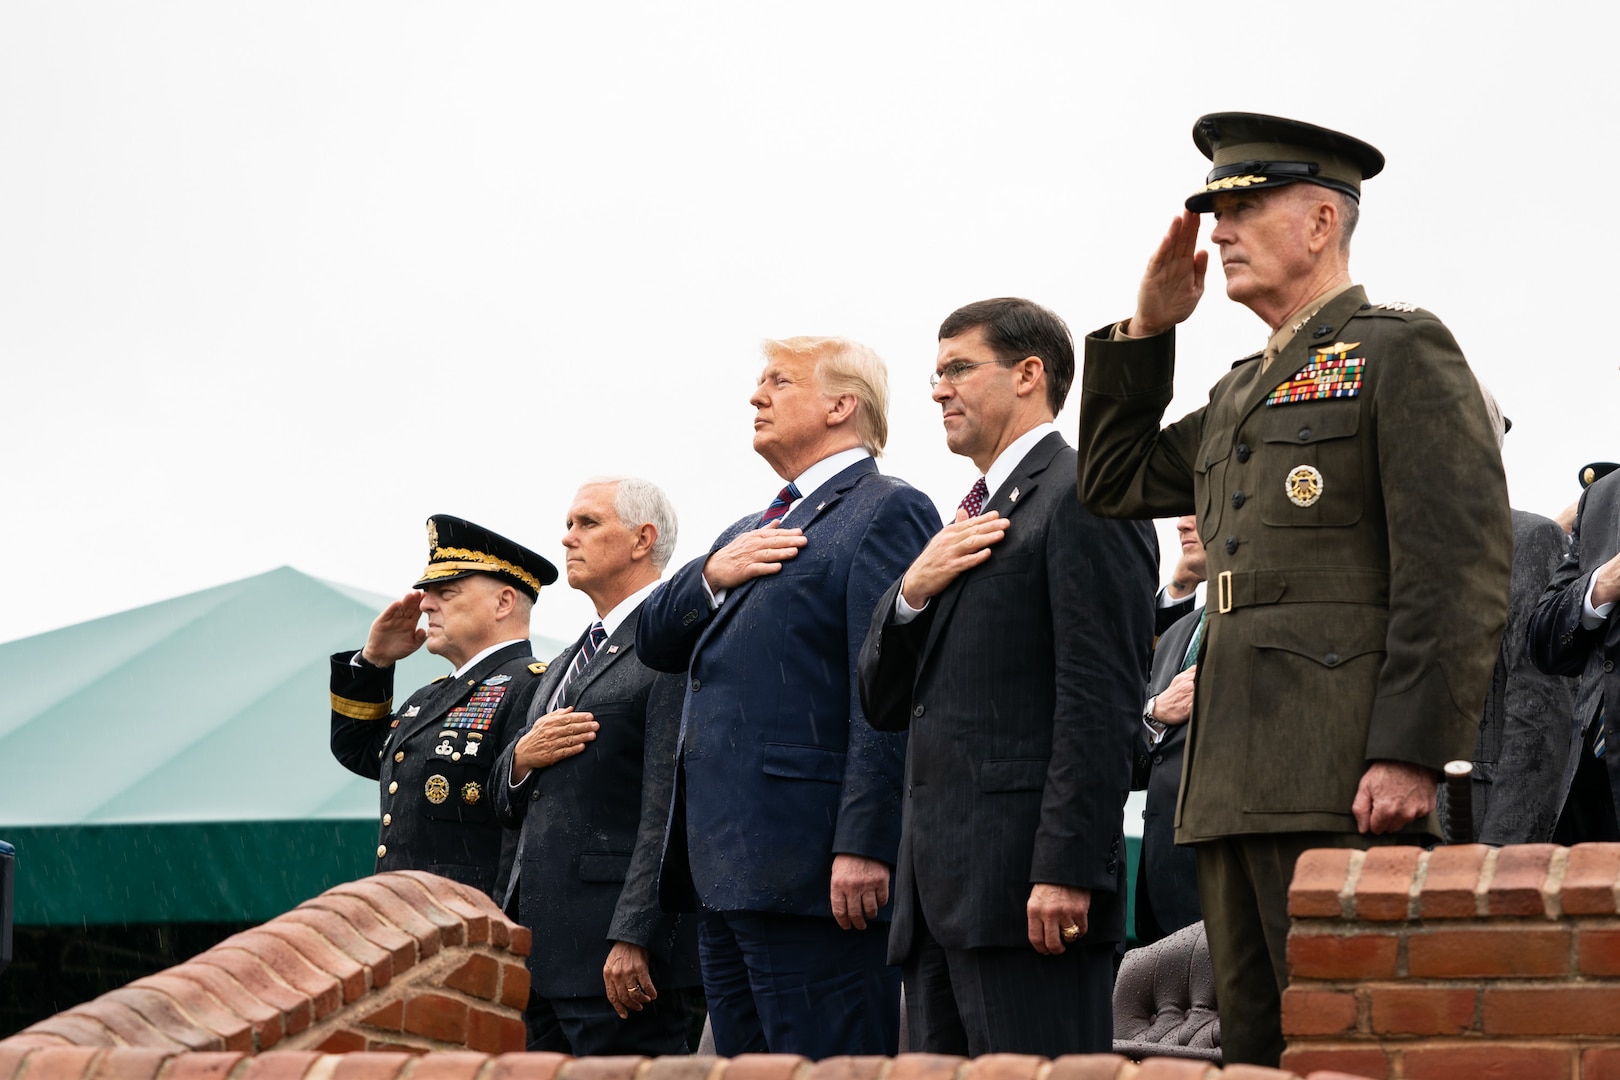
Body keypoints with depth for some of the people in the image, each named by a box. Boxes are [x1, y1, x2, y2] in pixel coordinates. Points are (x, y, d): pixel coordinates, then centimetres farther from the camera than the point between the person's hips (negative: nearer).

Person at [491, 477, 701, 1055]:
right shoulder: (565, 665, 23)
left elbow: (670, 806, -16)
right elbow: (507, 806, 26)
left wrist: (635, 938, -22)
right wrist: (521, 759, 2)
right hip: (545, 953, 9)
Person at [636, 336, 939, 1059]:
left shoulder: (886, 512, -5)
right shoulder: (751, 534, 26)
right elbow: (654, 643, 22)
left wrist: (863, 844, -22)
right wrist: (712, 577, 1)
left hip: (810, 872, -9)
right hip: (729, 871, 10)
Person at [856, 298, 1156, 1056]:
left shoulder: (1082, 498, -4)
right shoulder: (968, 524, 25)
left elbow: (1100, 702, -14)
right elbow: (883, 703, 22)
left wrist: (1067, 872, -21)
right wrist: (913, 591, 3)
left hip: (1027, 880, -9)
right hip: (941, 892, 9)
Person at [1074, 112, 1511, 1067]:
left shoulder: (1402, 349, -2)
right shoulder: (1243, 391, 24)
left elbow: (1460, 570, -11)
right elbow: (1114, 484, 30)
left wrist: (1412, 754, -19)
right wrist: (1148, 329, 19)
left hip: (1345, 779, -8)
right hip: (1237, 783, 8)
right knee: (1256, 1048, 7)